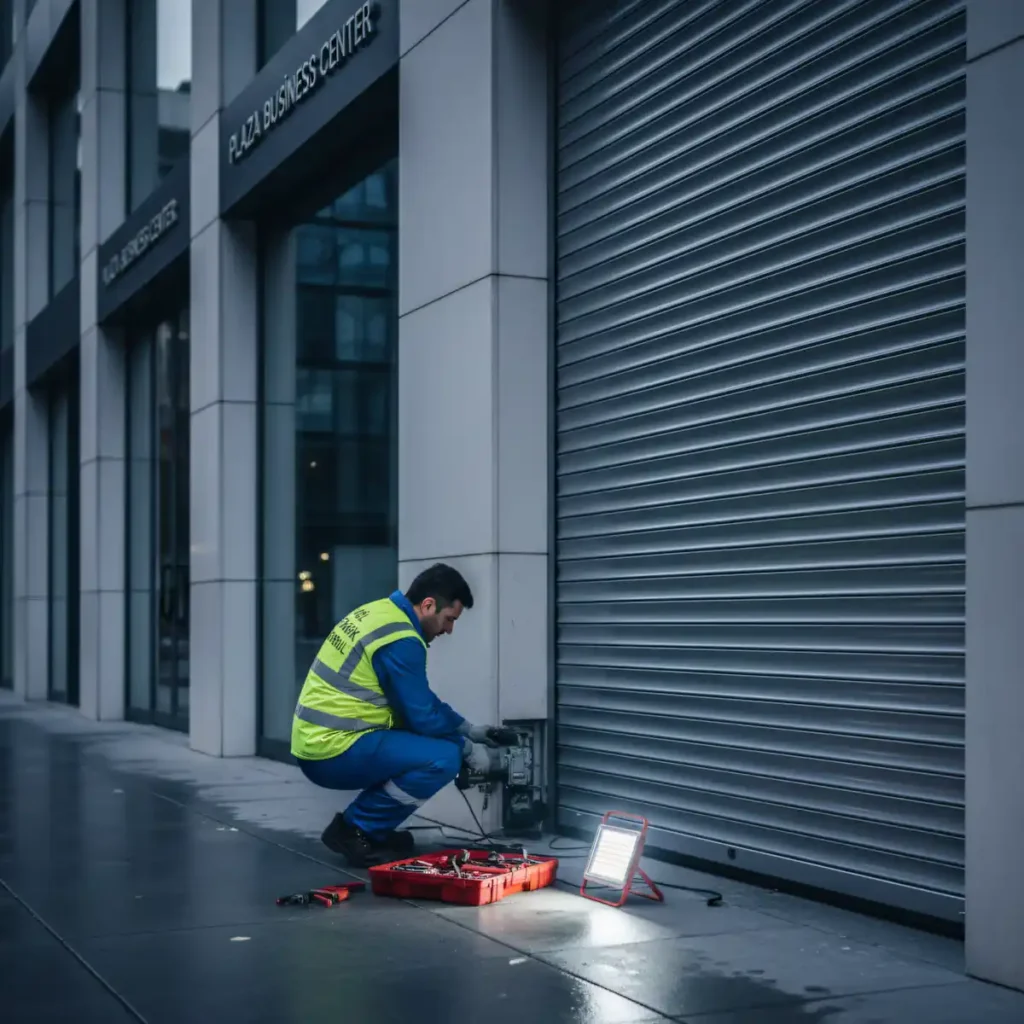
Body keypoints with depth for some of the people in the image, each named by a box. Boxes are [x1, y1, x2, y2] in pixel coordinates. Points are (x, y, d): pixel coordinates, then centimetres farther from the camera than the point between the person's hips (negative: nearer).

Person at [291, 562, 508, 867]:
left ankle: (368, 826, 15)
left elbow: (420, 700, 23)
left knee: (429, 739, 18)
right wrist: (468, 749, 3)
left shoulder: (382, 612, 13)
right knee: (443, 758, -18)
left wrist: (469, 729, 21)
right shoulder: (401, 641, -17)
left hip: (318, 741, 10)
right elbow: (422, 716, -13)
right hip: (335, 751, -10)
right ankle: (357, 830, -5)